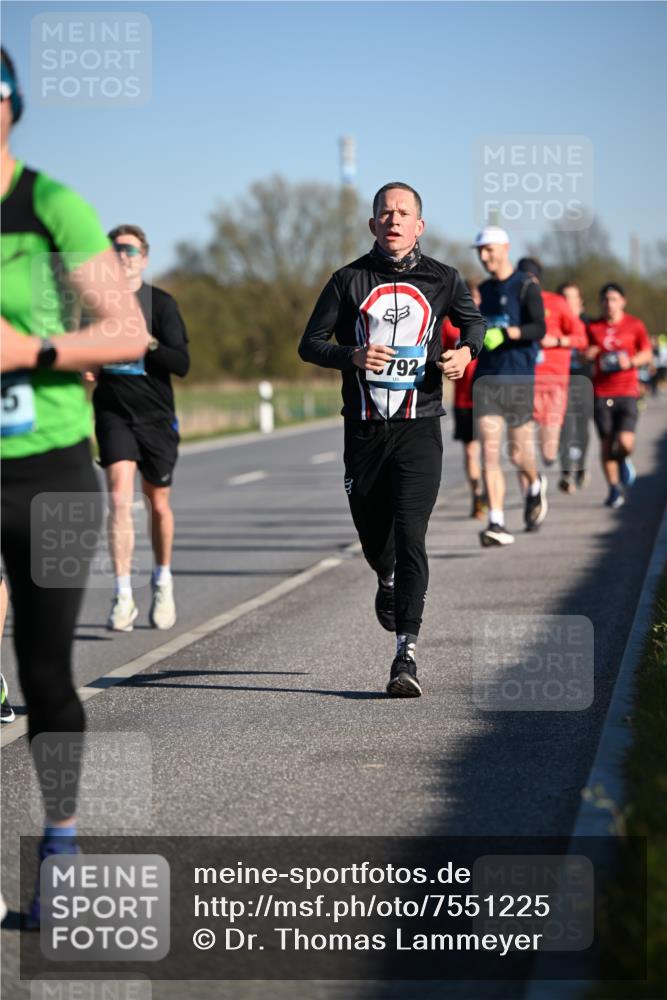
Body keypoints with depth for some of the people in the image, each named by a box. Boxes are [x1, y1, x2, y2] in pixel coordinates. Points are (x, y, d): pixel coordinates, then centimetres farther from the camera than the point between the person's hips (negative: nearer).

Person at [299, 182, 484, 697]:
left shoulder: (442, 279, 4)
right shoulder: (350, 280, 2)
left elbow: (474, 322, 22)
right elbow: (310, 344, 4)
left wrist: (466, 352, -1)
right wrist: (352, 356, -16)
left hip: (418, 428, -2)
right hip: (364, 428, 2)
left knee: (409, 537, -13)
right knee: (372, 535, 14)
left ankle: (407, 654, -14)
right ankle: (388, 584, 51)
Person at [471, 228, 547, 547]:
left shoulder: (526, 286, -4)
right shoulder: (483, 290, 15)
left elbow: (539, 329, -15)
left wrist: (506, 333, -29)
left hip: (518, 380, -4)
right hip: (486, 379, 4)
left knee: (519, 454, 2)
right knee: (489, 451, -9)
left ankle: (535, 486, 37)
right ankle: (497, 524, -13)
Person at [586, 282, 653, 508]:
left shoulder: (635, 325, 3)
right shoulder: (593, 327, 6)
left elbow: (647, 353, 8)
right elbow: (585, 355, 16)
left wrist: (631, 362, -11)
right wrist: (588, 354, -7)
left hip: (627, 391, -2)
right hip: (601, 393, 2)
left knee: (625, 442, -14)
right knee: (606, 443, 1)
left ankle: (624, 459, 23)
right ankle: (614, 489, 16)